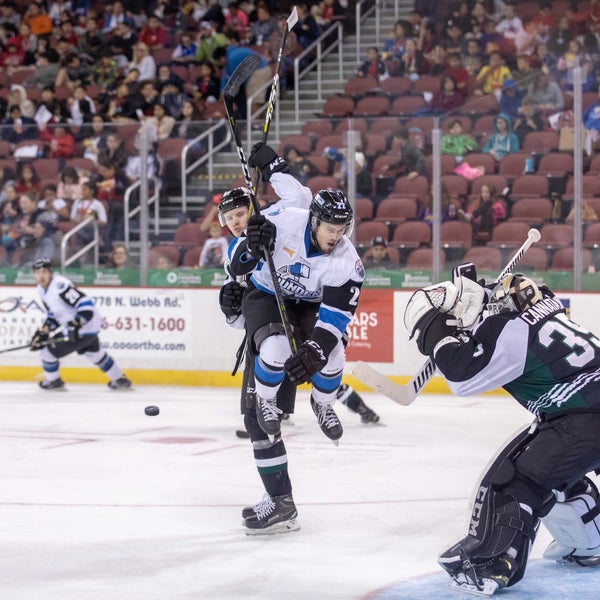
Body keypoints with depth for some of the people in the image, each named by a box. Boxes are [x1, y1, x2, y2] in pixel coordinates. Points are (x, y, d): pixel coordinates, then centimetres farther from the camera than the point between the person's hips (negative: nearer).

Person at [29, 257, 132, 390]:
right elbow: (54, 313, 16)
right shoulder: (42, 289, 4)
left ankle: (53, 381, 23)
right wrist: (45, 330, 4)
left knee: (47, 351, -2)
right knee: (93, 353, 31)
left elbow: (85, 303, -31)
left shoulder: (60, 285, -27)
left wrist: (76, 325, -37)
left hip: (85, 328, -11)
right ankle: (120, 380, 44)